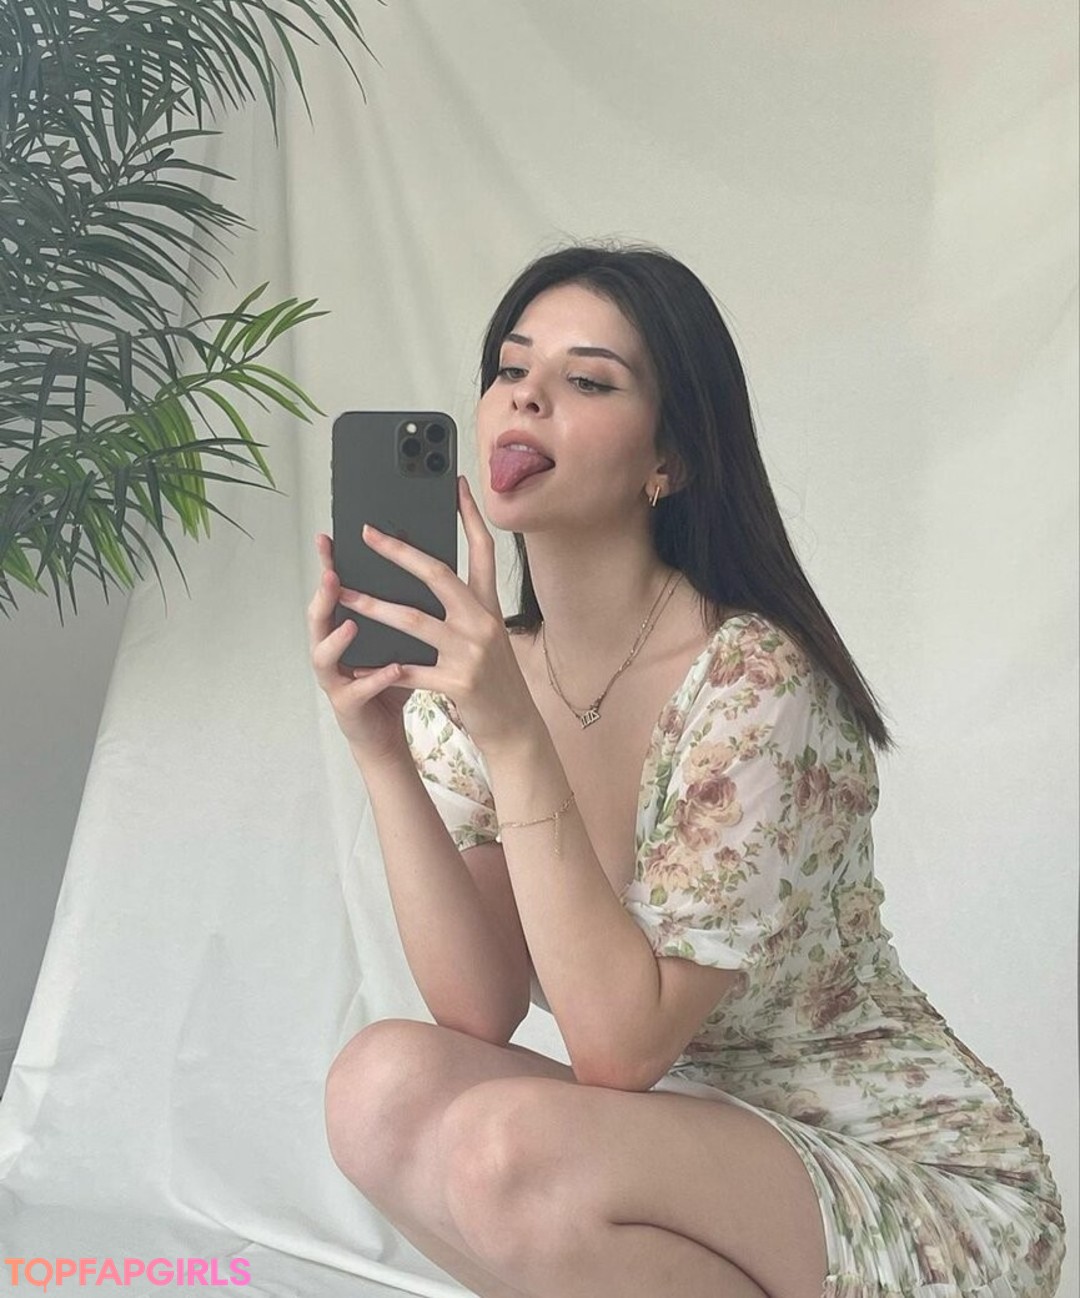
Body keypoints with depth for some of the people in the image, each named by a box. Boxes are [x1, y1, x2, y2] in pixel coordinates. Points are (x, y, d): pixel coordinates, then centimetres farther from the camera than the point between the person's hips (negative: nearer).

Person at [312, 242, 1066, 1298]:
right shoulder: (473, 672, -3)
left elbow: (620, 1046, -25)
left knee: (513, 1148, -30)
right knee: (382, 1085, -18)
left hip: (921, 1175, -6)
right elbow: (480, 1013, -10)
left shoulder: (756, 686, -23)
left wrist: (515, 739, -32)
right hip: (691, 1150, 6)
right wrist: (381, 752, -22)